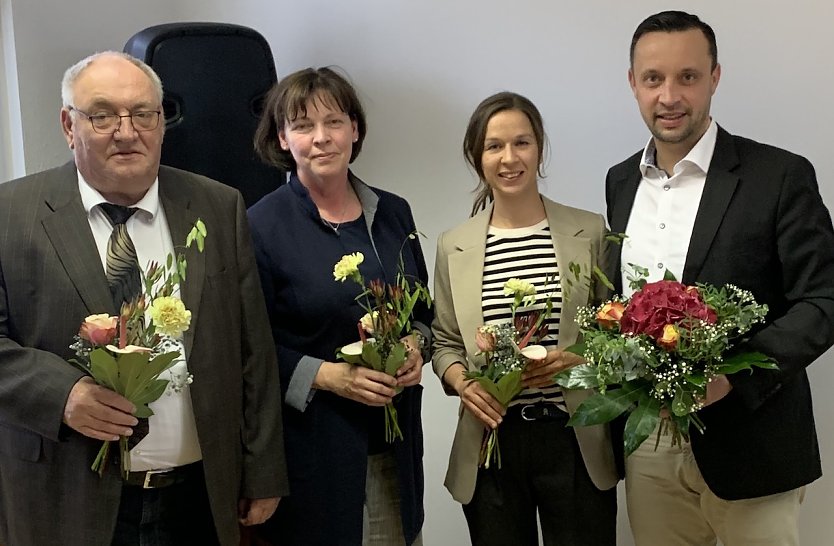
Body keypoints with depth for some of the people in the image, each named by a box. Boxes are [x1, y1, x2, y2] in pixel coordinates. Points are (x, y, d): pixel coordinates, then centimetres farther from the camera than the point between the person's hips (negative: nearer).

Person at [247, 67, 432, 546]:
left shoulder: (393, 213, 6)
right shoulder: (261, 227, -8)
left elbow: (422, 311, 16)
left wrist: (414, 348, -3)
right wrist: (328, 375, -17)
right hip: (313, 449, -4)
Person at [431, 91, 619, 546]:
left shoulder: (590, 232, 1)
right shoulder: (454, 246, 6)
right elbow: (445, 343, 11)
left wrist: (575, 360, -14)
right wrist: (462, 383, -9)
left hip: (574, 440, -1)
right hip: (491, 441, 1)